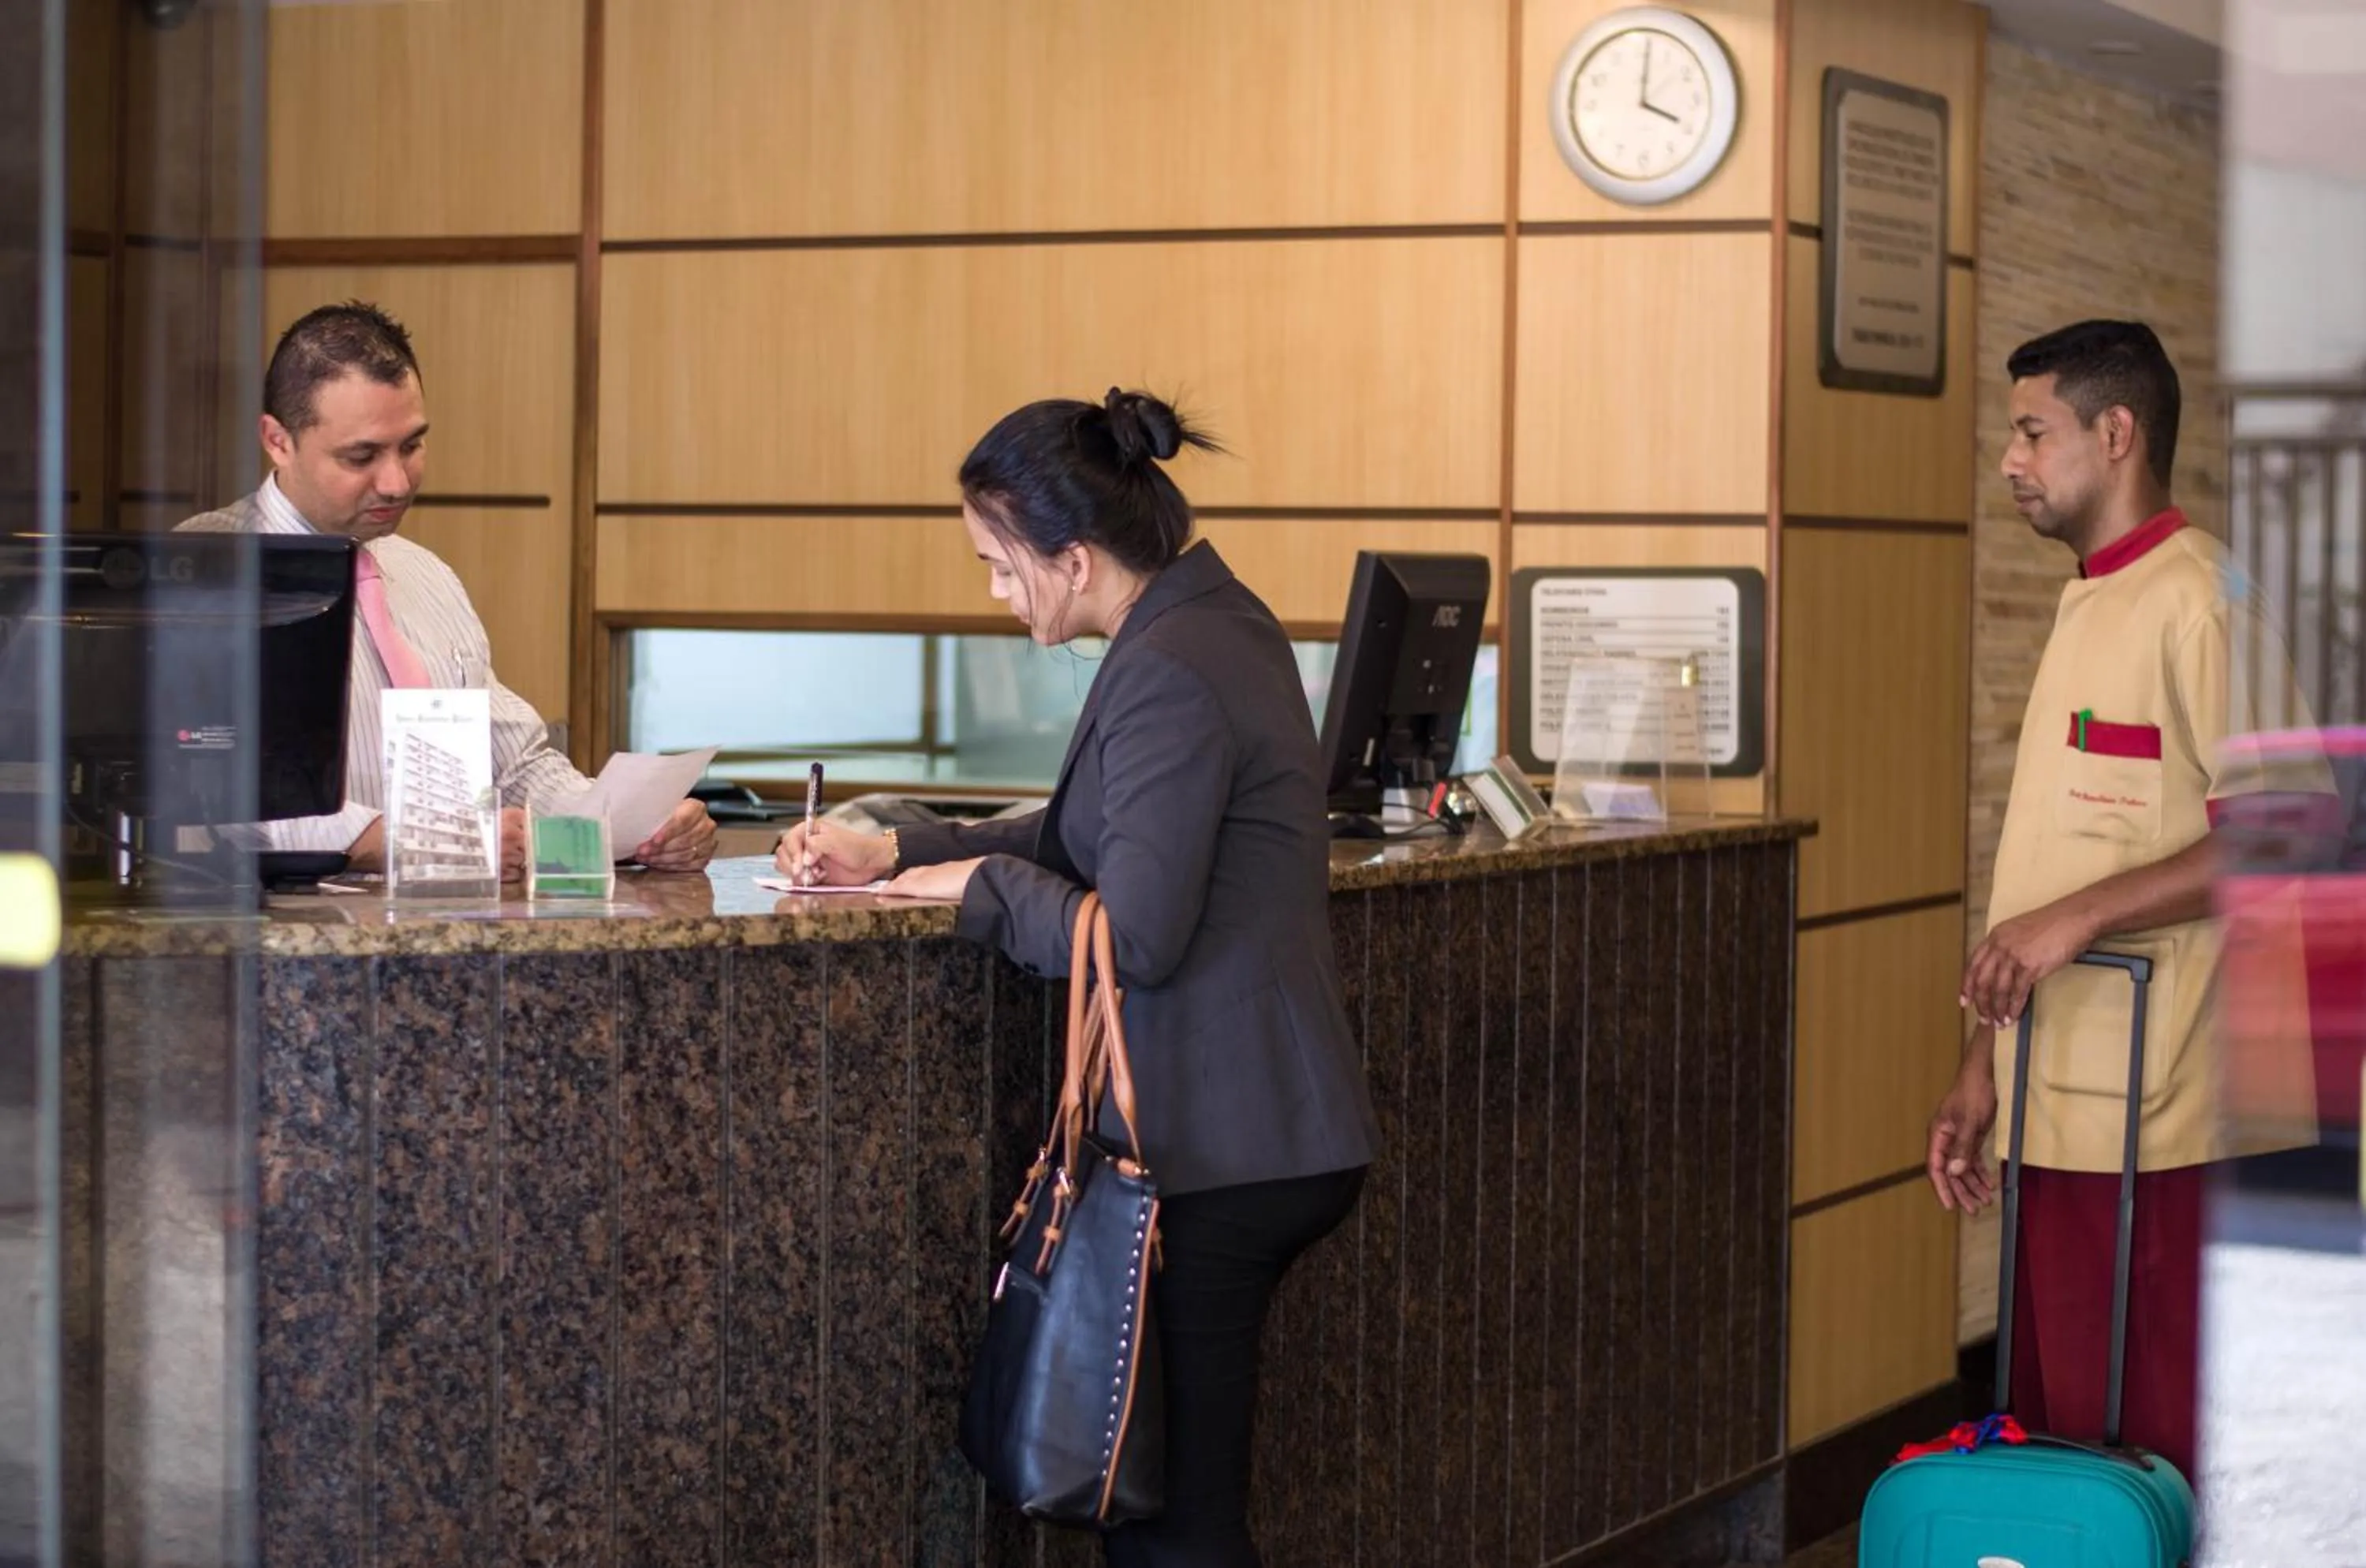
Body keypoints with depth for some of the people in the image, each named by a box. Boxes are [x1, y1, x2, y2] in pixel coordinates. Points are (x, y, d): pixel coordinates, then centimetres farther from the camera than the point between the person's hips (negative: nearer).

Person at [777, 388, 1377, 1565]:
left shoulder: (1168, 675, -19)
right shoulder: (1213, 621, 12)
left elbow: (1135, 936, -22)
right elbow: (1095, 841, 21)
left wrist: (982, 884, -6)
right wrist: (899, 854, 14)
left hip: (1217, 1151, -10)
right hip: (1269, 1125, 10)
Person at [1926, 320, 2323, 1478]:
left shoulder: (2199, 600, -10)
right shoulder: (2087, 608, 20)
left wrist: (2080, 917, -21)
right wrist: (1982, 1069, 20)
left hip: (2156, 1126, -9)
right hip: (2061, 1112, 9)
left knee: (2154, 1470, -5)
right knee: (2057, 1440, 11)